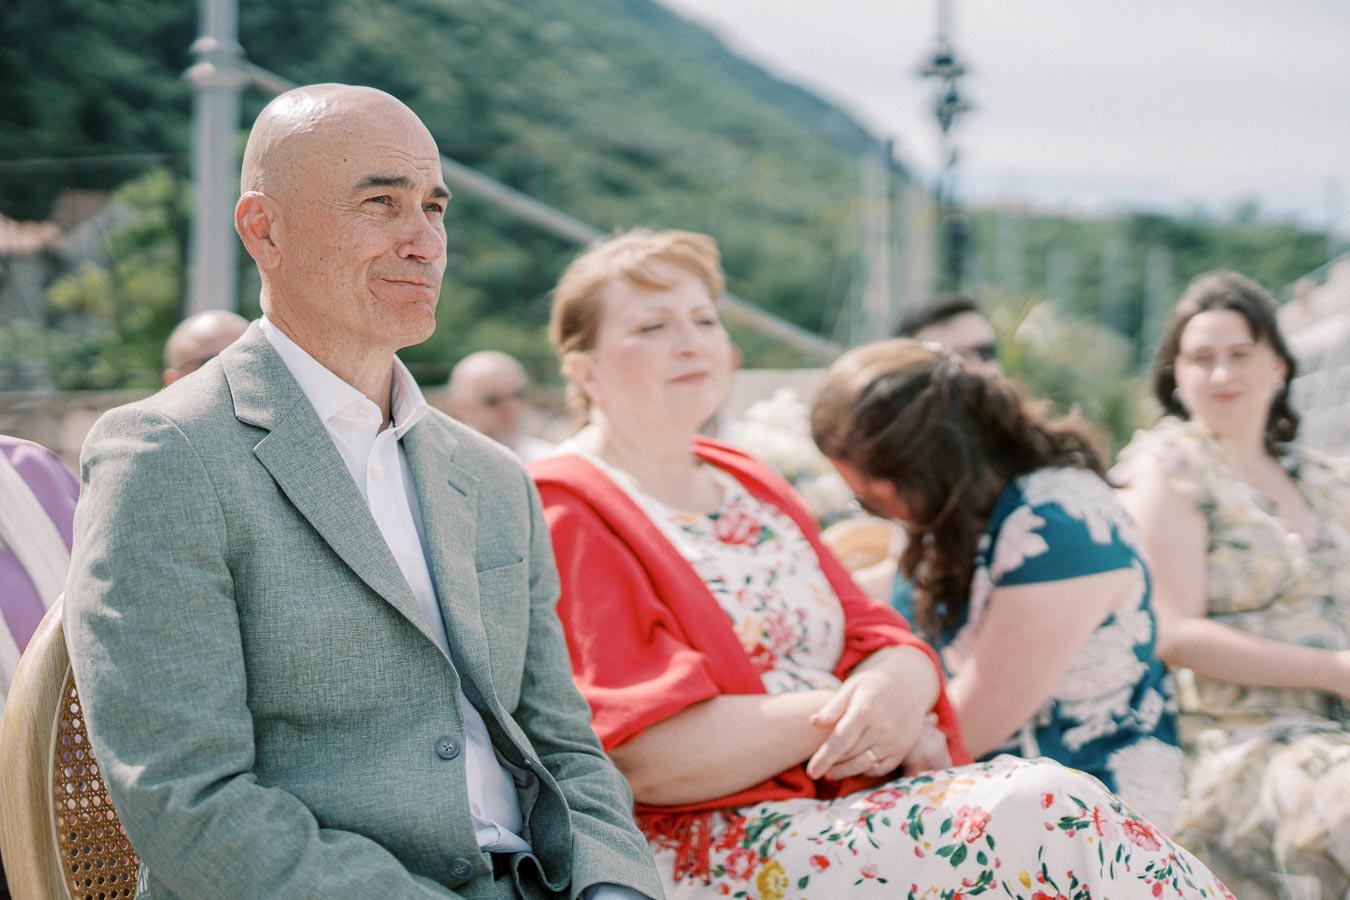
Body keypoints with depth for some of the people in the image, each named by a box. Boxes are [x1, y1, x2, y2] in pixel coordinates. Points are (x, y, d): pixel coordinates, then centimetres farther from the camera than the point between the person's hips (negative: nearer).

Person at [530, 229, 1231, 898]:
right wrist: (841, 711, -14)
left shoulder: (753, 491, 23)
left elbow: (882, 642, 15)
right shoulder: (563, 518, -4)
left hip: (857, 796, 7)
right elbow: (640, 756, -14)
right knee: (1043, 817, -25)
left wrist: (896, 693, -9)